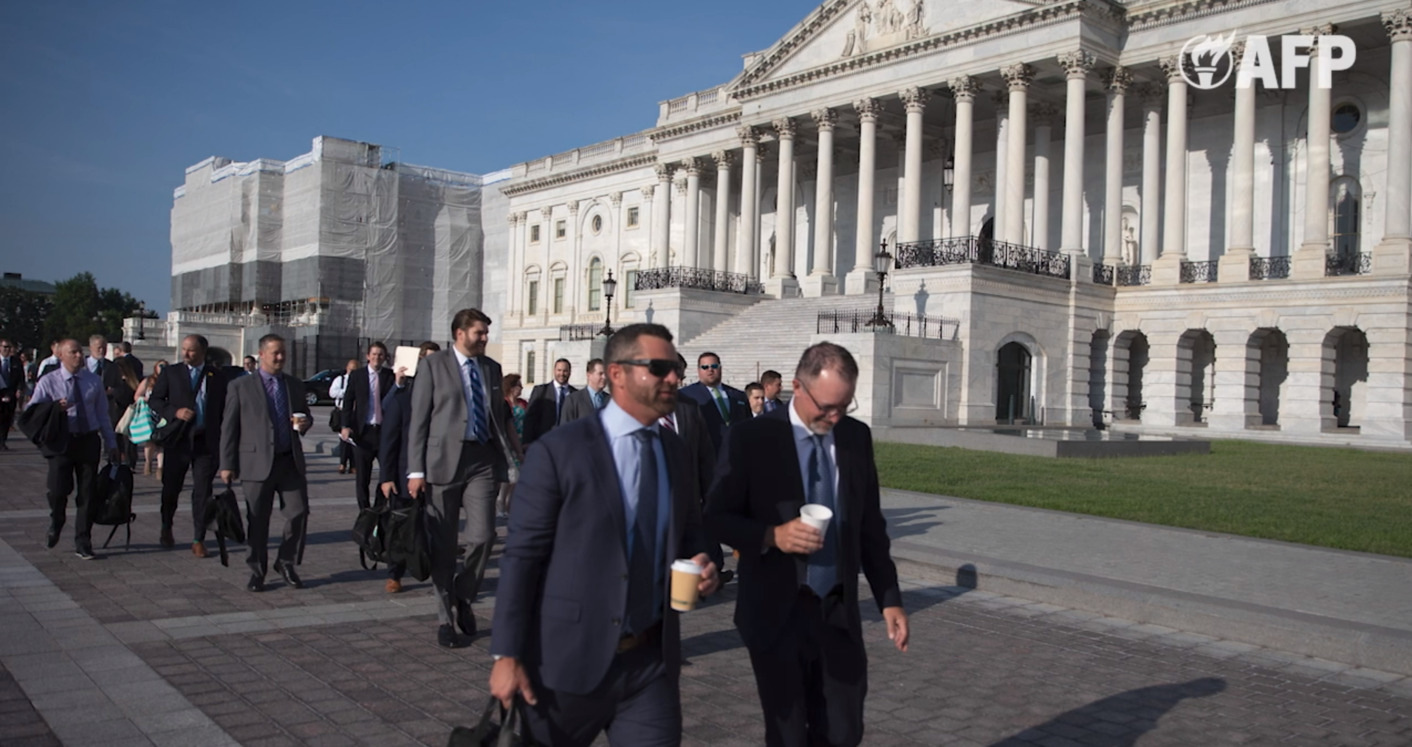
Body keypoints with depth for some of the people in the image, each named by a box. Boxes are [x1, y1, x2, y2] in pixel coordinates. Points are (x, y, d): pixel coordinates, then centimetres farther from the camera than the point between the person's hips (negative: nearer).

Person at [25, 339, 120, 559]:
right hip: (62, 440, -2)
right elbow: (30, 412, -5)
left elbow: (102, 415, 12)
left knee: (87, 493, 3)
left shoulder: (94, 381, 7)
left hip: (89, 440, 2)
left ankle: (83, 543, 13)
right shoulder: (48, 382, -1)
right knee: (58, 490, -7)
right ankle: (55, 525, 28)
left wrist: (111, 444, 11)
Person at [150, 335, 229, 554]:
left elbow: (224, 410, 8)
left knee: (203, 492, 1)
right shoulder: (170, 373, 5)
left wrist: (224, 443, 2)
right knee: (171, 487, 11)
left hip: (207, 442, 0)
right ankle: (166, 529, 35)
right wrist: (174, 412, -13)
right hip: (178, 440, 1)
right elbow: (154, 400, 5)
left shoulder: (218, 377, 5)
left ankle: (198, 540, 8)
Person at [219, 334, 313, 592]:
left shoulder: (295, 385, 13)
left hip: (291, 462, 3)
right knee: (257, 520, 4)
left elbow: (306, 416, 23)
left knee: (299, 513, -3)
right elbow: (229, 427, 1)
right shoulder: (240, 386, 2)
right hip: (257, 463, -3)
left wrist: (304, 424, -3)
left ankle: (286, 563, 17)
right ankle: (257, 572, 19)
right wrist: (227, 464, -4)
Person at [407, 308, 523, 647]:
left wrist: (517, 450, 7)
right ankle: (446, 619, 18)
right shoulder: (433, 365, 1)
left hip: (483, 459, 3)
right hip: (444, 459, -3)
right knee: (443, 543, 5)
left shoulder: (492, 368, 13)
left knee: (483, 535, -7)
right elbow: (419, 419, -2)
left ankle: (463, 597, 21)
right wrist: (416, 470, -8)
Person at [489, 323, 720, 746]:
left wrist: (700, 563, -4)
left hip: (652, 661, 4)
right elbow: (521, 554, -10)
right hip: (569, 660, -4)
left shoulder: (675, 452, 8)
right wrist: (507, 654, -13)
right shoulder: (560, 450, -10)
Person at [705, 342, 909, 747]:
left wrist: (889, 600, 7)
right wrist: (772, 535, -23)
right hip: (776, 614, -3)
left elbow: (870, 524, 9)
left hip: (839, 612, 4)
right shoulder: (751, 438, -10)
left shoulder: (857, 436, 3)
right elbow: (717, 517, -6)